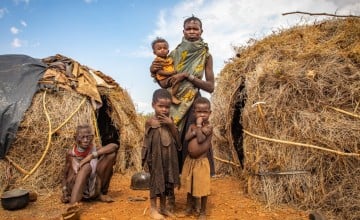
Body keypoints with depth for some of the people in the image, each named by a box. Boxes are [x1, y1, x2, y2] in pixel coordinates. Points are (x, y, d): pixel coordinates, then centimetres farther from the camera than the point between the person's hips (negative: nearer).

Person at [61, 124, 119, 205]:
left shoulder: (95, 150, -6)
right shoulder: (70, 153, -4)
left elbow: (115, 146, -25)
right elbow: (65, 176, 3)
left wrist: (91, 156, -31)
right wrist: (64, 191, -15)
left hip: (95, 189, 2)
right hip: (77, 190, -1)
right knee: (86, 166, -32)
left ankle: (101, 193, -2)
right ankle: (74, 204, -42)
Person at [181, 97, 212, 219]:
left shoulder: (209, 127, -11)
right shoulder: (192, 126, 4)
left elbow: (200, 139, -24)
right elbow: (186, 137, -11)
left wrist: (199, 126, -17)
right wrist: (196, 130, -19)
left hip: (201, 162, -5)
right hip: (189, 160, 5)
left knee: (202, 187, 5)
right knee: (189, 186, 19)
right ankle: (189, 207, 38)